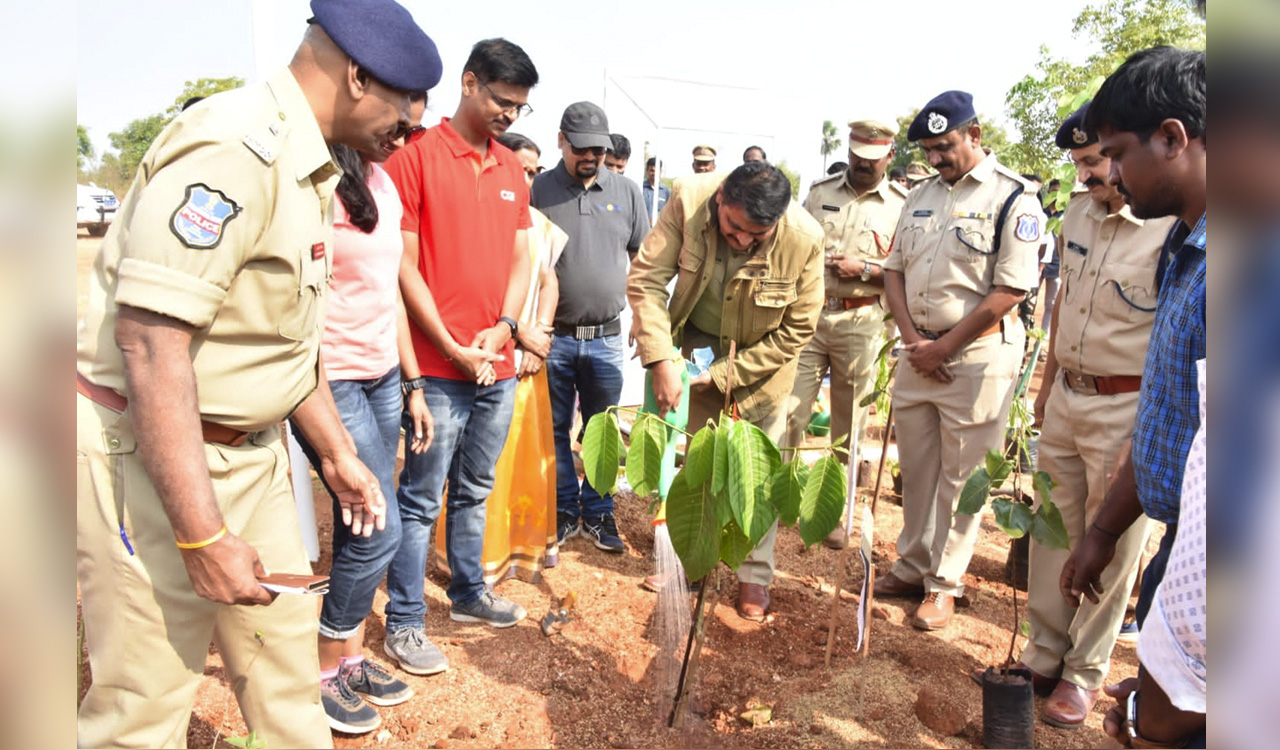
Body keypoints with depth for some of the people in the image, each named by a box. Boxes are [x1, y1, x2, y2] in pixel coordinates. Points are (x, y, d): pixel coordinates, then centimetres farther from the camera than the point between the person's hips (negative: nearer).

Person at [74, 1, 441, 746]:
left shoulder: (306, 167, 9)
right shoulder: (232, 148, -21)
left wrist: (338, 451, 18)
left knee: (285, 655, 19)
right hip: (152, 453, -9)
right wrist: (203, 536, -25)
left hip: (252, 451, 9)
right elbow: (151, 346, -27)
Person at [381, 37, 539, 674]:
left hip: (498, 364, 6)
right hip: (439, 366, -6)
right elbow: (404, 265, -9)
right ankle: (404, 623, 16)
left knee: (474, 492, 18)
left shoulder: (511, 168, 13)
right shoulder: (416, 156, -6)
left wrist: (502, 329, -3)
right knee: (421, 499, 3)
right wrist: (453, 347, -12)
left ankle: (468, 593, 33)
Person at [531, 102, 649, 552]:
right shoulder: (538, 191, 0)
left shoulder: (626, 192, 7)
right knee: (555, 429, 9)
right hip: (553, 337, -1)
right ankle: (563, 511, 24)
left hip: (606, 338, 2)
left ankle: (598, 514, 25)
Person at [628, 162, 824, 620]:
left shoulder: (804, 238, -28)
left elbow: (798, 329, -17)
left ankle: (755, 576, 19)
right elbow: (645, 279, -21)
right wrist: (661, 360, -29)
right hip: (697, 347, 2)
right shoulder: (689, 199, -25)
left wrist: (726, 374, -19)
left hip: (761, 359, -2)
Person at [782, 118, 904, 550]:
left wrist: (865, 270, -14)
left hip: (860, 324, -1)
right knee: (789, 412, -2)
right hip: (807, 315, 2)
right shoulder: (820, 192, 12)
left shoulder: (900, 207, 4)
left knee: (849, 426, 7)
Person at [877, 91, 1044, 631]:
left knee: (961, 476, 3)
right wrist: (912, 339, -3)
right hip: (918, 350, 6)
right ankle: (913, 567, 30)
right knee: (915, 467, 14)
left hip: (976, 354, -6)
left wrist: (943, 347, -13)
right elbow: (894, 270, 10)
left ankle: (944, 584, 18)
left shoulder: (1013, 199, -8)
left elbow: (1009, 290, -14)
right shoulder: (921, 195, 11)